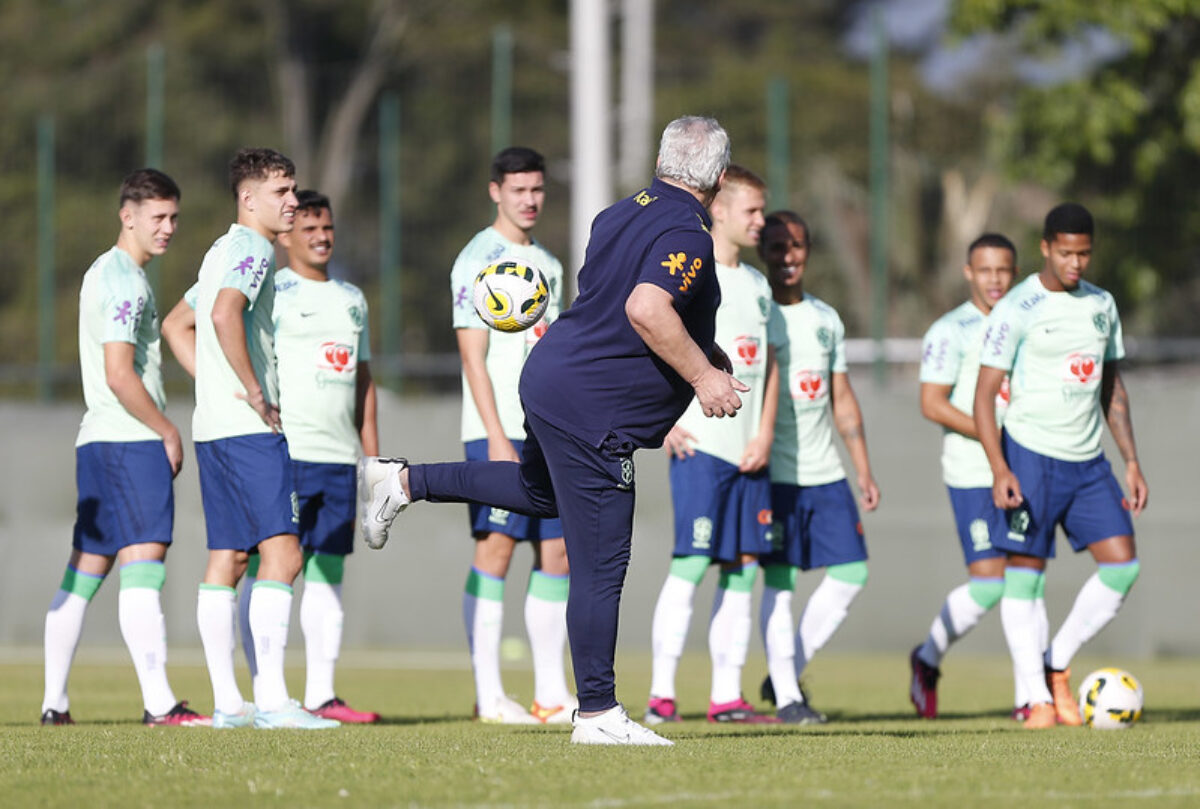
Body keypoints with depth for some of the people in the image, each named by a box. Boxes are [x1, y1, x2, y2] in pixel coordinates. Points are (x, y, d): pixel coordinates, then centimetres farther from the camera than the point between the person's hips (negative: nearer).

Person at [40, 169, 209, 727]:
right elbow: (120, 376, -18)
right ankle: (158, 703, -22)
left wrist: (163, 434, 18)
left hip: (97, 441, 10)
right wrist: (169, 434, -8)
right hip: (130, 440, -10)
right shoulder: (122, 280, -11)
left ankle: (54, 703, 11)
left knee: (85, 570, 10)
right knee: (143, 564, -15)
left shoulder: (107, 273, 21)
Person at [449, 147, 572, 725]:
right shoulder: (478, 261, -6)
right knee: (495, 548, -9)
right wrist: (497, 439, -18)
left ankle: (551, 693, 7)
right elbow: (473, 357, -11)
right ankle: (489, 696, -8)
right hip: (500, 432, -7)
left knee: (556, 551, 4)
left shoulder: (547, 265, 17)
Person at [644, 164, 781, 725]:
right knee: (692, 564, -10)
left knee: (743, 569, 4)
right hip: (700, 446, -7)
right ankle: (661, 694, -7)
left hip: (748, 453, 7)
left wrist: (764, 435, 5)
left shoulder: (756, 285, 17)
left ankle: (727, 697, 7)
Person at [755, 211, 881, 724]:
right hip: (773, 471, -6)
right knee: (779, 580, -7)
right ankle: (786, 697, -1)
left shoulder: (826, 320, 15)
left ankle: (788, 673, 13)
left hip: (826, 471, 6)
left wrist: (864, 469, 13)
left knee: (851, 574, 0)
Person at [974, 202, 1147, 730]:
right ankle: (1037, 698, 1)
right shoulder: (1017, 309, -7)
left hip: (1088, 462, 6)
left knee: (1122, 565, -4)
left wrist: (1131, 461, 11)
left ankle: (1056, 666, 9)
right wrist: (999, 470, -19)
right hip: (1032, 455, -6)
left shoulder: (1101, 305, 11)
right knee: (1025, 573, -5)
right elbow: (984, 394, -9)